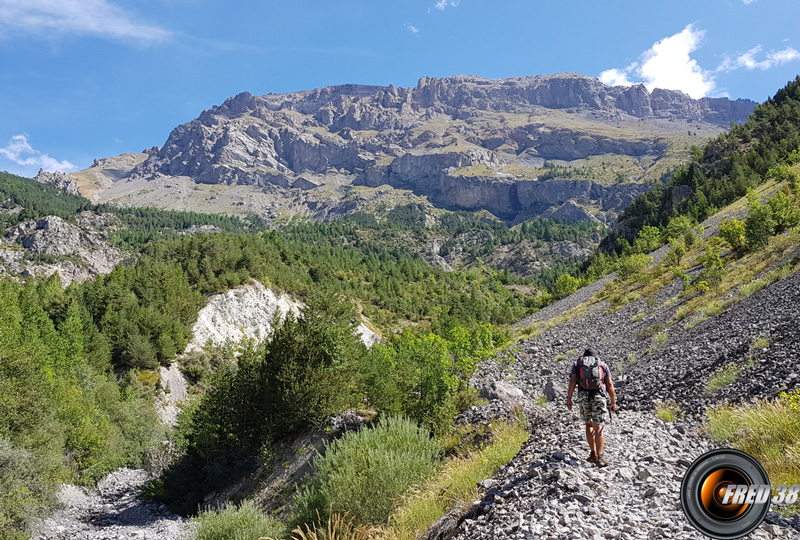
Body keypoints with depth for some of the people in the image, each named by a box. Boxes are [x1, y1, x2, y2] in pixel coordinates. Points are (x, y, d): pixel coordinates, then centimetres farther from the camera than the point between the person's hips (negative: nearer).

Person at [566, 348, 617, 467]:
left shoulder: (577, 363, 19)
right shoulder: (602, 364, 20)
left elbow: (572, 381, 3)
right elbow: (609, 384, 9)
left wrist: (569, 399, -2)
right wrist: (613, 402, 12)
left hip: (583, 396, 1)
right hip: (599, 396, -1)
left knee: (589, 424, 20)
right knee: (598, 428, -1)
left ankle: (593, 454, 17)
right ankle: (599, 458, -12)